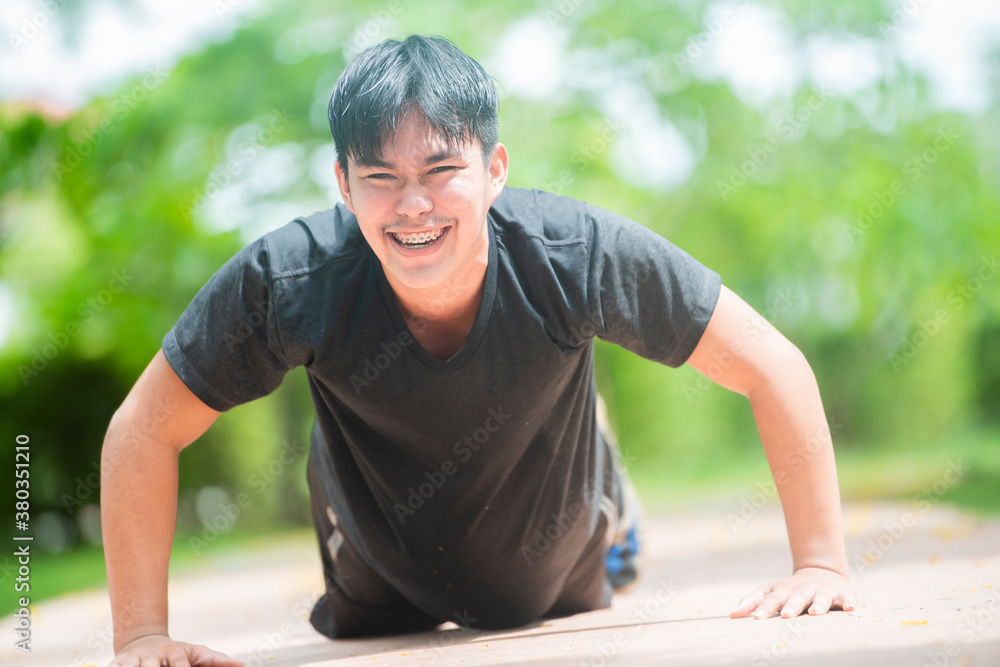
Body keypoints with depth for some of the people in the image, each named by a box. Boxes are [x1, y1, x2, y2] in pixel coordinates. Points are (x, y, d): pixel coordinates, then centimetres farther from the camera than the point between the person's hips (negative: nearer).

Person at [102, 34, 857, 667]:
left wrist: (822, 563, -32)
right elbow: (143, 435, -26)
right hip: (381, 576, 0)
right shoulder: (290, 283, -37)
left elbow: (773, 370, -29)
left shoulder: (575, 255, -38)